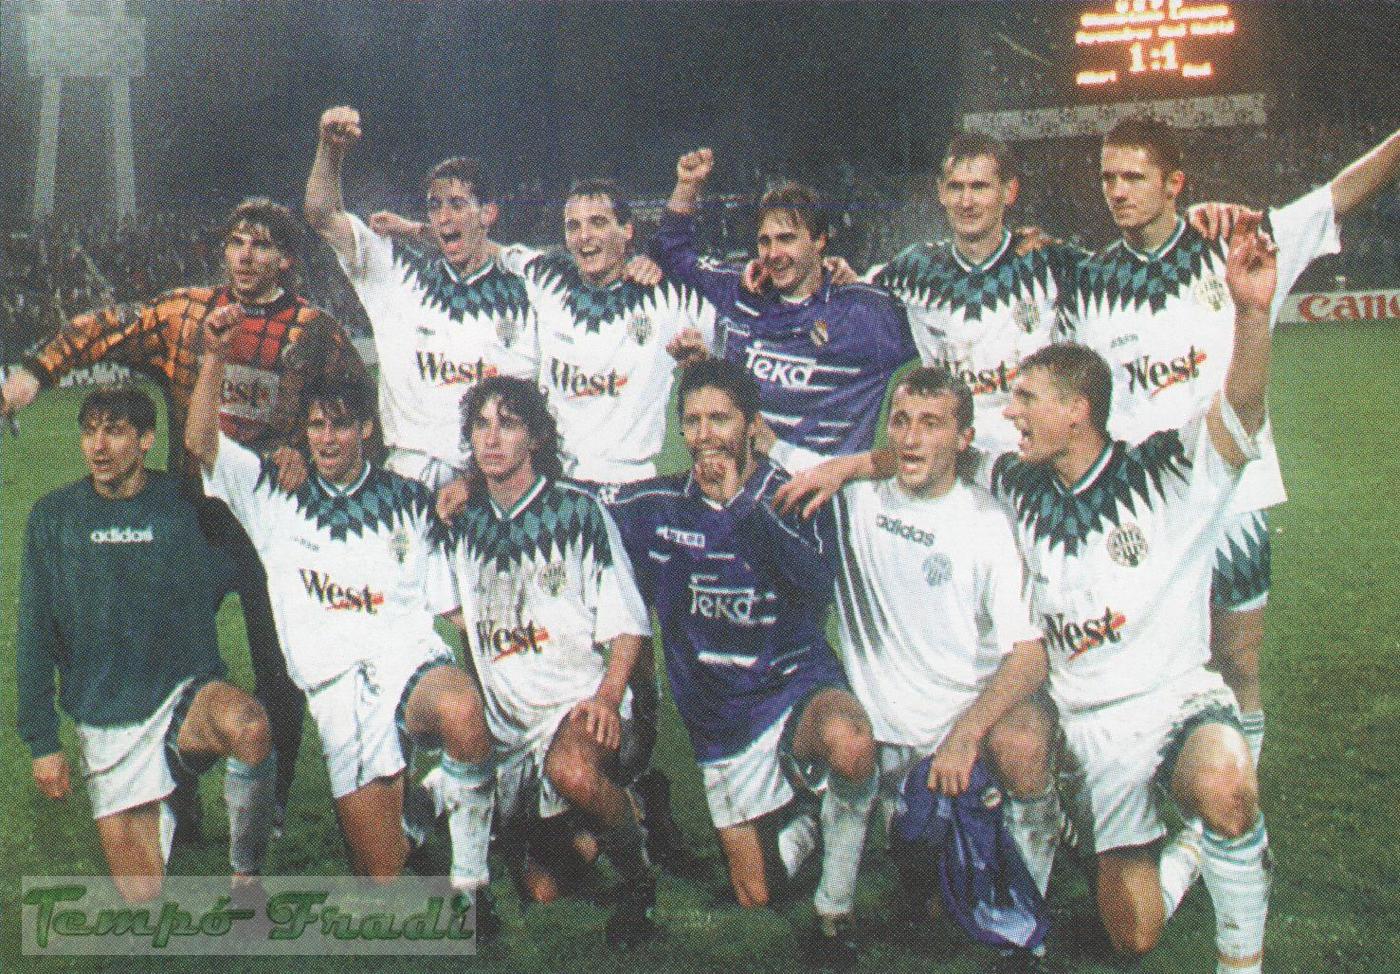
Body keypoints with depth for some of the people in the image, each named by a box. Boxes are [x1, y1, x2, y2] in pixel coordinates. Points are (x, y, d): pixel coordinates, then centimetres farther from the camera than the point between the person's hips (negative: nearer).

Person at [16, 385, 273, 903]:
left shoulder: (183, 505, -2)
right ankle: (160, 817, 32)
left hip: (186, 693, -1)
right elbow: (35, 636, 3)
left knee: (247, 727, -37)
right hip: (107, 723, 1)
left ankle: (246, 866, -13)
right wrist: (41, 740, 1)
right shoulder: (53, 517, 0)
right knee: (141, 894, -1)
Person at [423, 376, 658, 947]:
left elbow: (628, 621, -1)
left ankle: (638, 876, -13)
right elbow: (452, 614, 21)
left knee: (573, 770, -38)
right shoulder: (463, 525, 12)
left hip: (579, 699, -5)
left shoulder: (576, 511, 0)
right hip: (506, 717, 5)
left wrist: (608, 696, -17)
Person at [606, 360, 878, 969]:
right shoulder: (656, 505, 1)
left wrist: (742, 502, -26)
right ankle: (799, 823, 38)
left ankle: (835, 915, -16)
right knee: (756, 898, 4)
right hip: (721, 719, 3)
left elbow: (817, 586, -24)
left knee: (850, 745, -39)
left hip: (796, 684, -3)